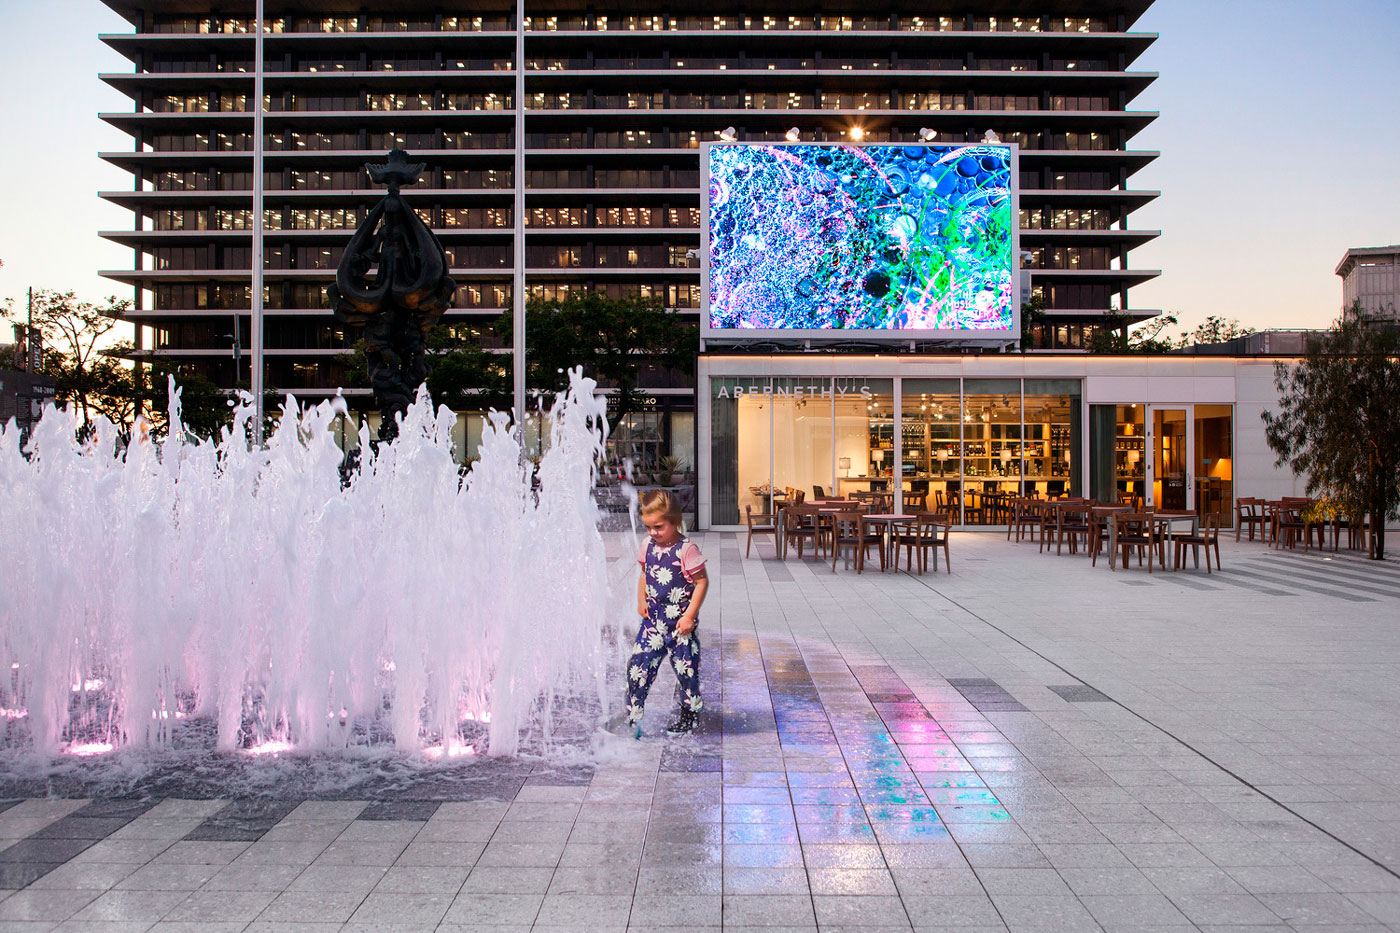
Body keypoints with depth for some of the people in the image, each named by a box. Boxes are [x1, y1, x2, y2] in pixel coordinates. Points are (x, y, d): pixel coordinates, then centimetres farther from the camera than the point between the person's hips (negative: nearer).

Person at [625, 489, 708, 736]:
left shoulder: (686, 549, -16)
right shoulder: (648, 547, 3)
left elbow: (702, 582, -13)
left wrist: (690, 616, -15)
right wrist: (641, 600, 6)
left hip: (679, 622, -5)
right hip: (653, 619, 5)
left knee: (686, 668, 5)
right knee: (638, 664, 1)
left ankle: (687, 716, 22)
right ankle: (632, 717, 11)